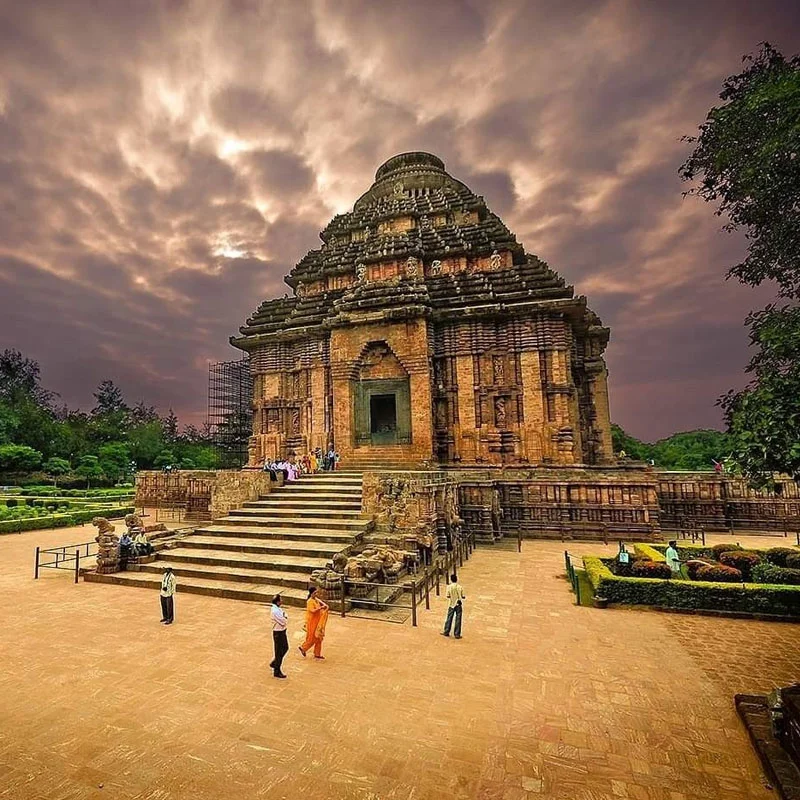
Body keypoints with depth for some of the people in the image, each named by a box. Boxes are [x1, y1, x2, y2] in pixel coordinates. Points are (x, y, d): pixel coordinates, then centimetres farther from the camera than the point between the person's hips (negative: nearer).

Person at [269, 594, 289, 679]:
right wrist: (284, 617, -8)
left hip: (282, 631, 9)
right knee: (279, 652, 5)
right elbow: (284, 622, -25)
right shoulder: (275, 611, -28)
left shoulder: (278, 608, 3)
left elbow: (286, 619, 8)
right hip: (278, 633, -9)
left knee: (285, 648, 22)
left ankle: (274, 663, 38)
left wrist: (285, 617, -12)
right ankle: (276, 672, 20)